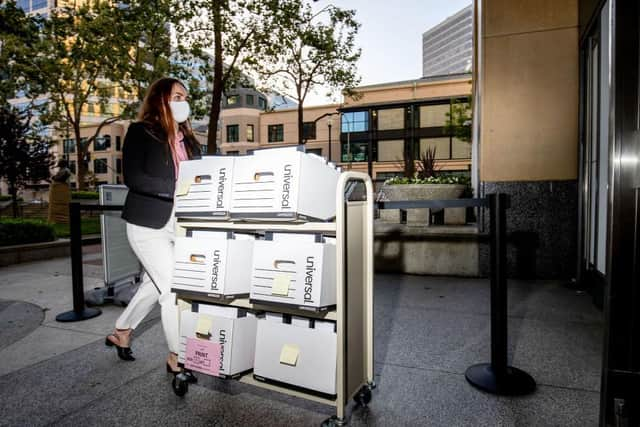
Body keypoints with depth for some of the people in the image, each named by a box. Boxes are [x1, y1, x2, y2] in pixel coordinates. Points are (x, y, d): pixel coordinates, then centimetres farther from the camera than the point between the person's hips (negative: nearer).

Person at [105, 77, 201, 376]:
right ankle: (176, 358, 11)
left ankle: (121, 334, 41)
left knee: (155, 284, 18)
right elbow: (133, 177, -16)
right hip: (149, 224, -6)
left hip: (178, 224, 7)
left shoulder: (187, 139, 13)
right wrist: (178, 189, -26)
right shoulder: (141, 132, -5)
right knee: (174, 288, -6)